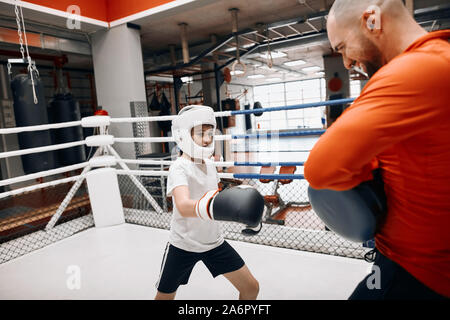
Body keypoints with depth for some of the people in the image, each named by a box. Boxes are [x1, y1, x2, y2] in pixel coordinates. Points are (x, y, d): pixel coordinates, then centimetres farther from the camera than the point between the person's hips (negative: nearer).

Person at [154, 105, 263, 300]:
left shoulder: (209, 164, 0)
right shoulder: (179, 168, -22)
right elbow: (184, 207, -42)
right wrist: (207, 206, -63)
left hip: (214, 243, 6)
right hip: (183, 246, -5)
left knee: (251, 288, 6)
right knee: (165, 296, 12)